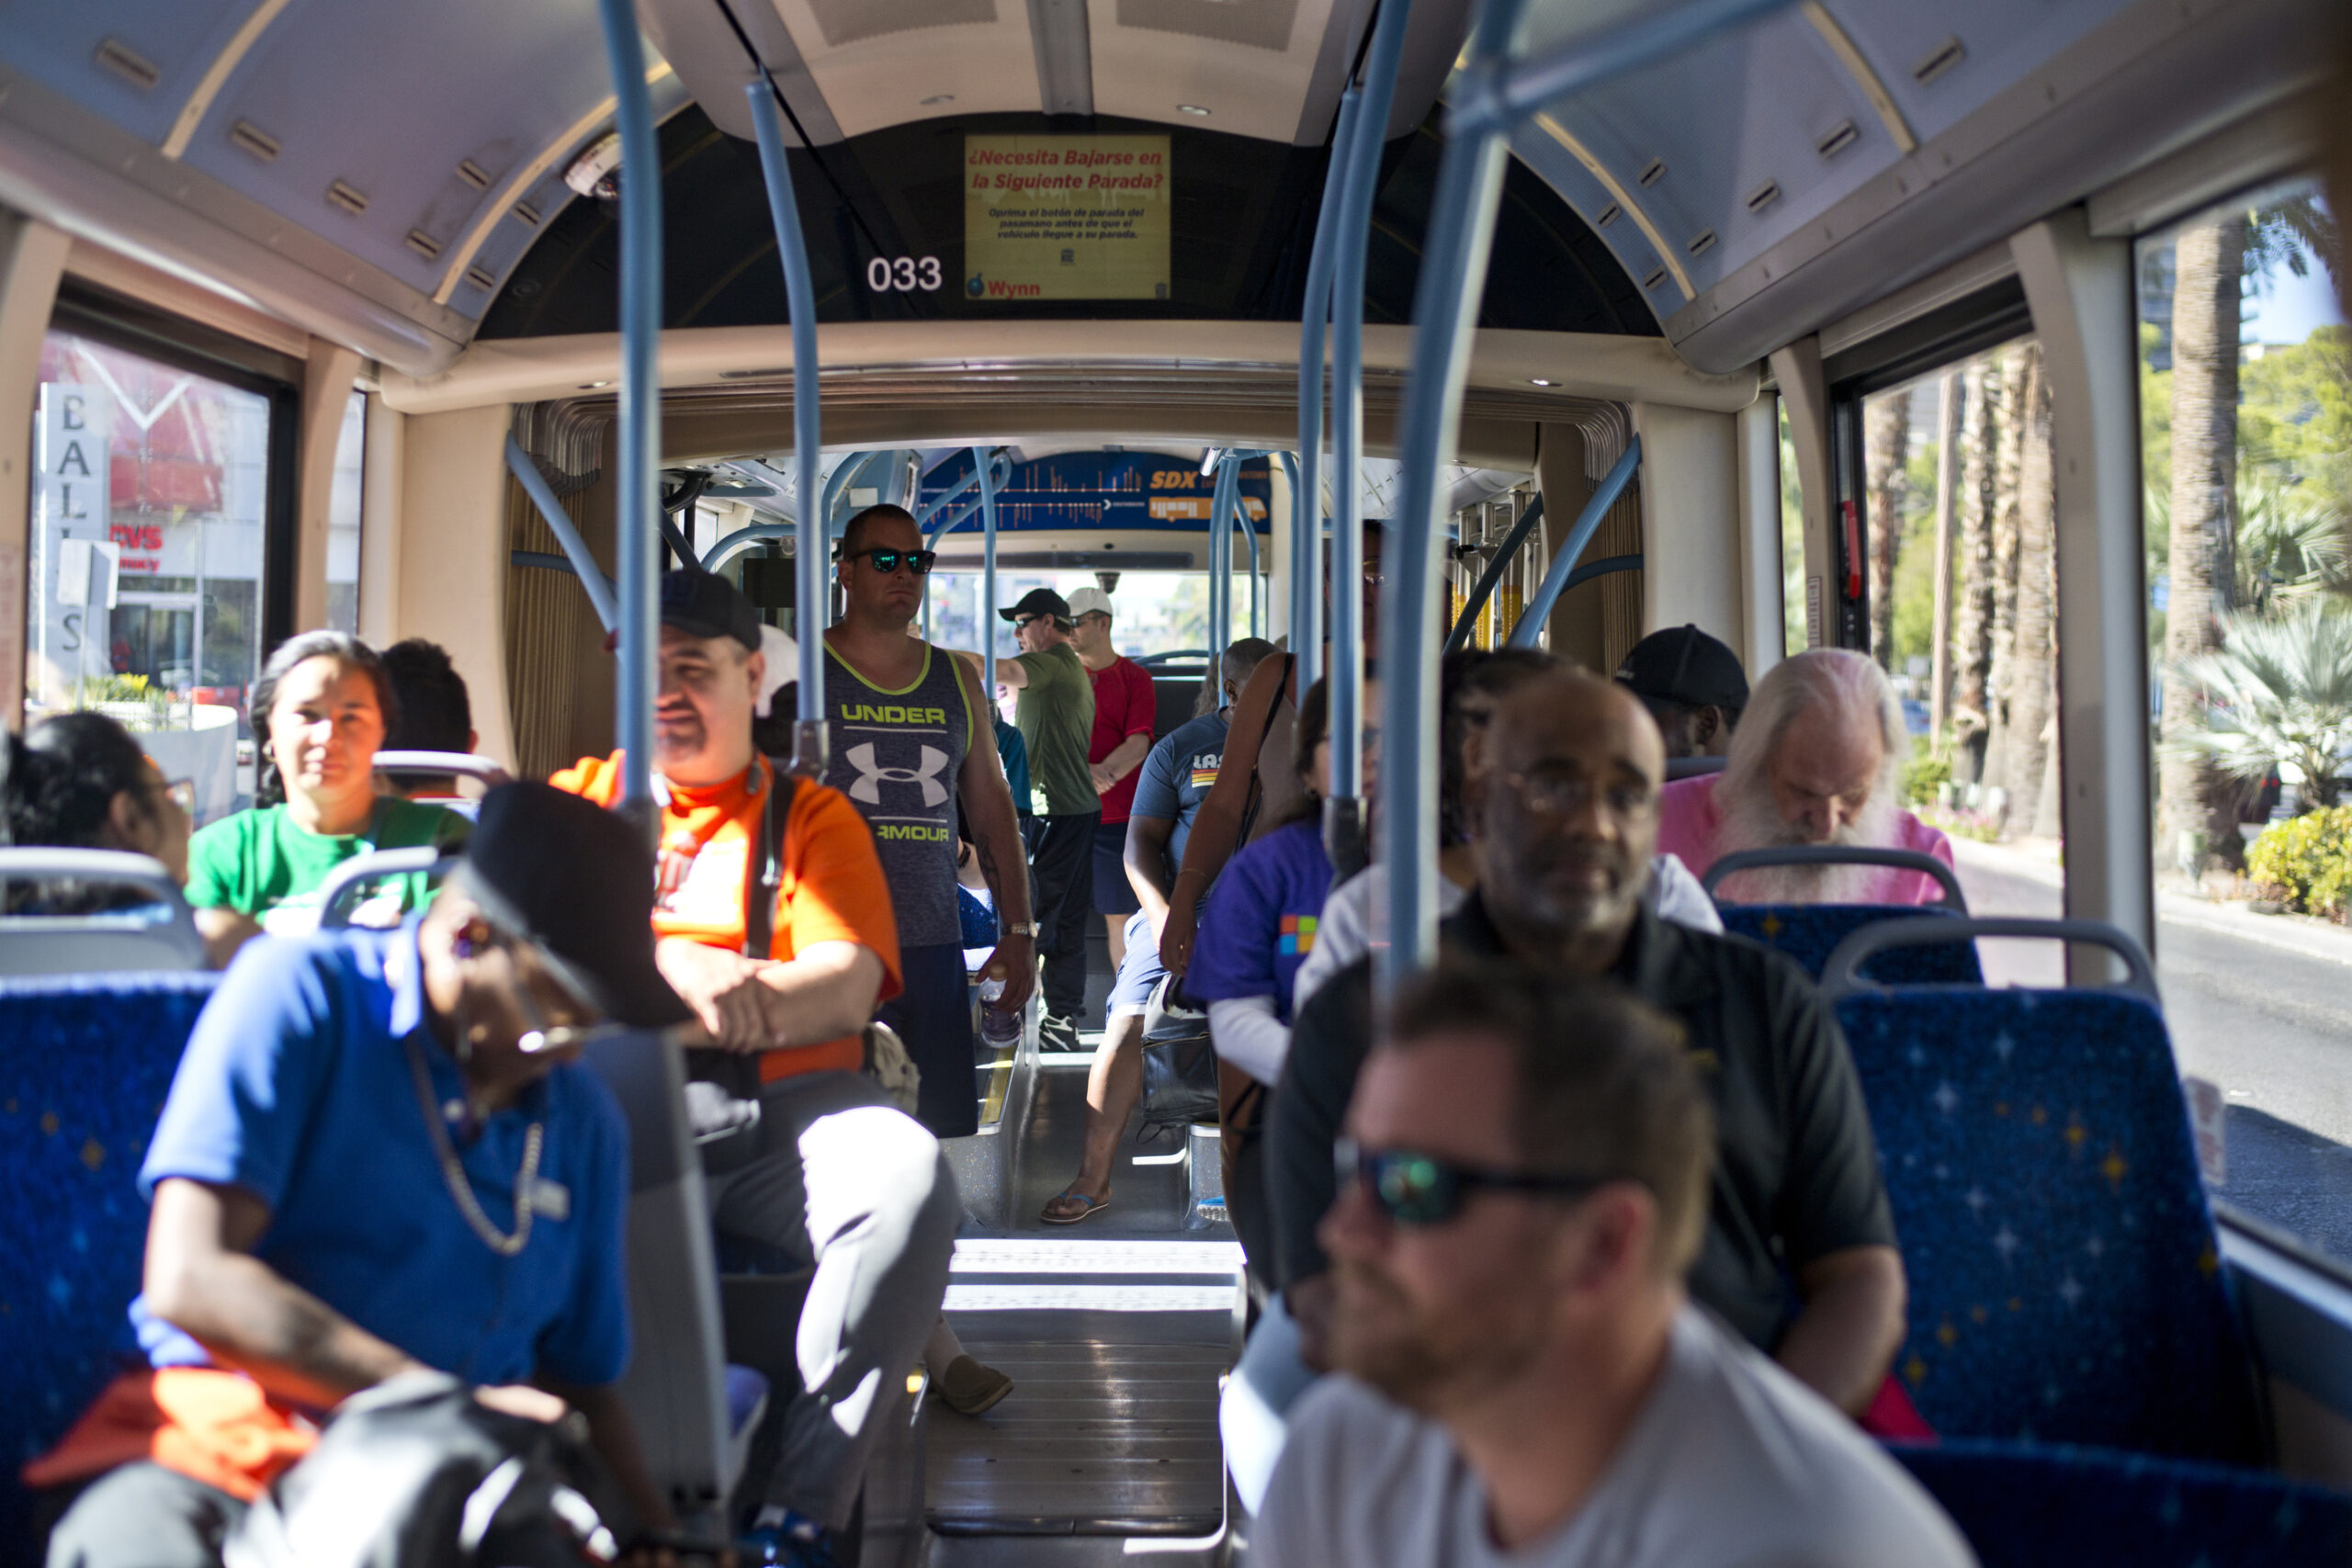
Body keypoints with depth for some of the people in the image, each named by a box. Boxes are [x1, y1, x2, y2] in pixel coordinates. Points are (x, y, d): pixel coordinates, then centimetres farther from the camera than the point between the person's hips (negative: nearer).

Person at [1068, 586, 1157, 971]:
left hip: (1117, 814, -2)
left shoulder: (1135, 678, 4)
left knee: (1120, 914, 3)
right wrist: (1087, 772, -18)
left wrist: (1100, 775, -22)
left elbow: (1138, 745, -6)